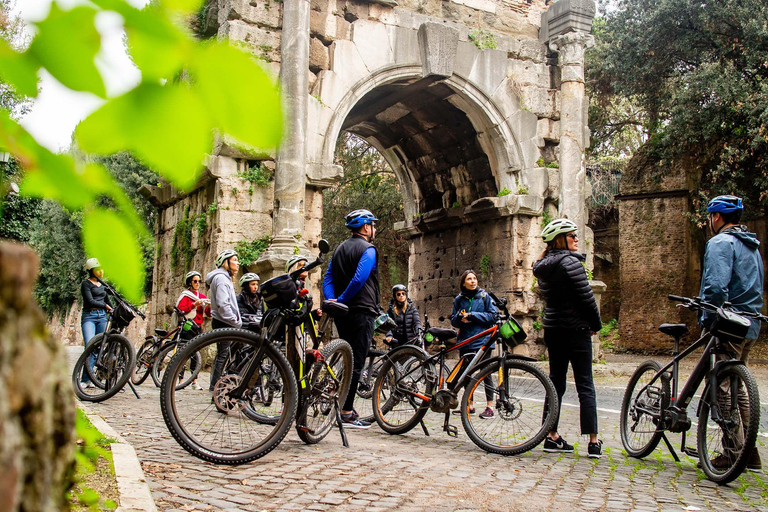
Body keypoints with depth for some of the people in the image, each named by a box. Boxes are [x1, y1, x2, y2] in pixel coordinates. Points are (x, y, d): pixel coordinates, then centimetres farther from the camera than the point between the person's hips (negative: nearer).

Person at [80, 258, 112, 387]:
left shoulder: (102, 284, 19)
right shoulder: (86, 284, 0)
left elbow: (108, 301, 23)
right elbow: (90, 301, -11)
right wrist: (105, 306, -6)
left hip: (102, 317, 6)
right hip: (89, 316, -6)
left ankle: (86, 379, 4)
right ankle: (86, 379, -16)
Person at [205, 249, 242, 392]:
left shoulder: (225, 278, 21)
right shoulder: (221, 278, -12)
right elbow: (222, 304, -22)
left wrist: (237, 320, 11)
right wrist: (235, 321, -18)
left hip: (224, 323, 11)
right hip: (223, 323, -11)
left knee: (221, 354, 13)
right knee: (223, 354, -8)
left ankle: (214, 386, 19)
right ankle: (215, 386, -4)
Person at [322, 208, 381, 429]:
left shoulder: (340, 248, 18)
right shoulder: (368, 249, -8)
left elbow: (328, 278, 10)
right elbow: (359, 280, -20)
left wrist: (331, 301, -1)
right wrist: (341, 300, -12)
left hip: (342, 312, 8)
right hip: (361, 311, -8)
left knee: (349, 359, 15)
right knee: (357, 362, -6)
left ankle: (346, 408, 18)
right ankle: (346, 413, -6)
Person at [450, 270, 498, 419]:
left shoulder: (484, 296, 1)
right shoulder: (459, 299, 11)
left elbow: (493, 316, -6)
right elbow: (453, 321, 12)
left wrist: (472, 316, -13)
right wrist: (460, 317, -11)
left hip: (483, 340, -4)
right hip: (465, 340, 4)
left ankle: (489, 406, 1)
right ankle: (469, 405, 19)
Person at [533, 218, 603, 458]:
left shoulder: (543, 267, 11)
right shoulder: (570, 262, -14)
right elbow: (586, 297, -15)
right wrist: (596, 324, -1)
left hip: (552, 330, 8)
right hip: (575, 330, -8)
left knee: (556, 383, 11)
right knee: (585, 386, -3)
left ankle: (552, 437, 12)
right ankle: (593, 442, 0)